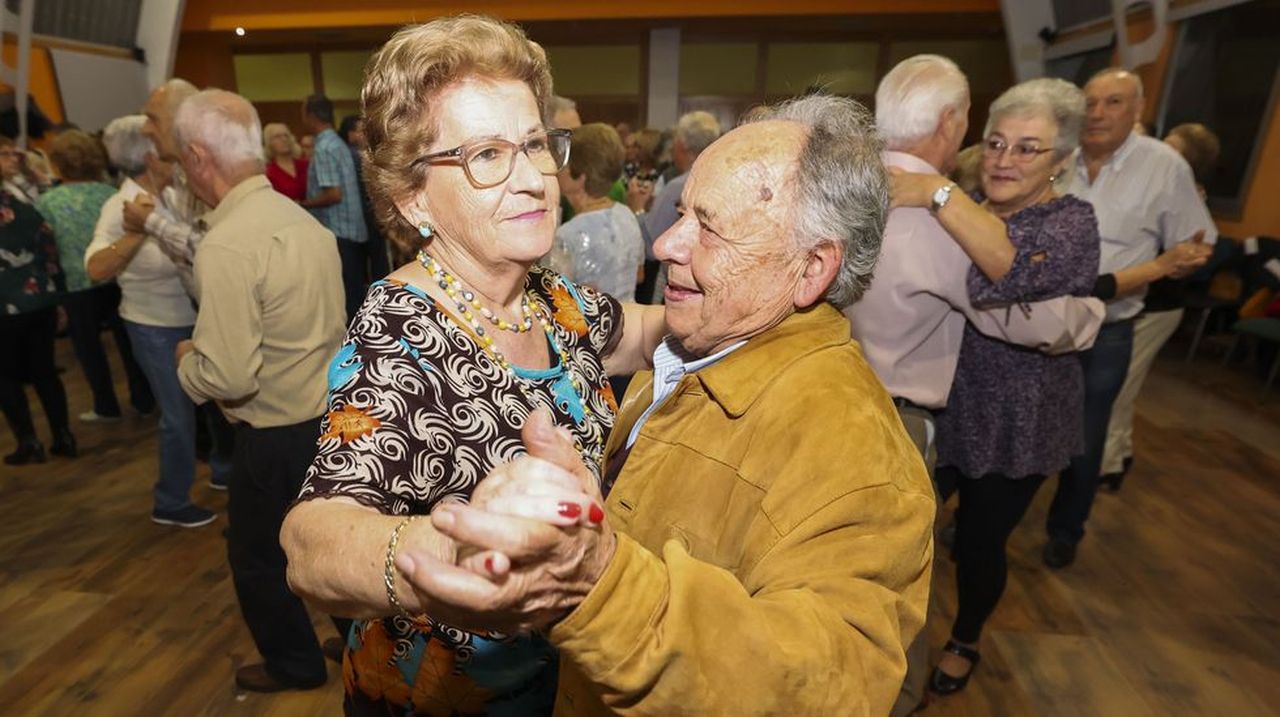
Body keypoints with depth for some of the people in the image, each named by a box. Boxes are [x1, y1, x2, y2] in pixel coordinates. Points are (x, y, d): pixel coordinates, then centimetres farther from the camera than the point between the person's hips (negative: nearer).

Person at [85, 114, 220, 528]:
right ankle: (170, 504, 25)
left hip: (196, 320, 6)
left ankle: (224, 472, 41)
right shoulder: (121, 208, -18)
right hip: (157, 331, -6)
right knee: (179, 416, 4)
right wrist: (140, 228, -39)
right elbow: (96, 270, -32)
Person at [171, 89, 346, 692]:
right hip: (332, 412, 8)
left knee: (259, 558, 18)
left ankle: (295, 665, 40)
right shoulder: (303, 219, 1)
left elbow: (228, 377, -27)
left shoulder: (226, 245, -23)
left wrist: (187, 358, -6)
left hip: (277, 435, -7)